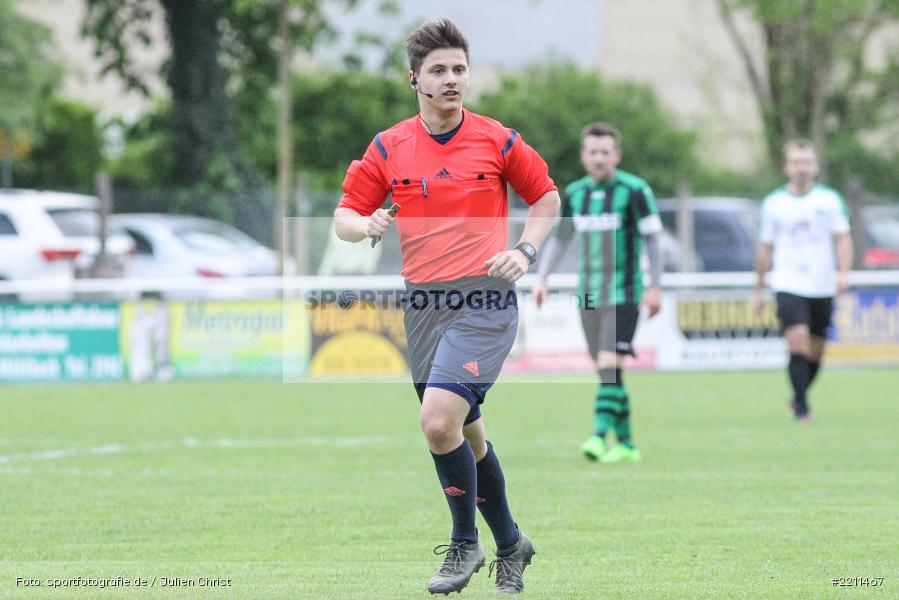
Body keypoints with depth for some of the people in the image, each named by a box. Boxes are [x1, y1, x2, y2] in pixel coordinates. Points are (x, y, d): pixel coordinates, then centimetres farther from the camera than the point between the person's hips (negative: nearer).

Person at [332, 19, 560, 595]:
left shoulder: (496, 140, -1)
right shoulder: (388, 148, 4)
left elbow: (546, 196, 11)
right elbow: (345, 217, 7)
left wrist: (525, 251, -4)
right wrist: (368, 225, -16)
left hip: (485, 302, -4)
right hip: (424, 304, 4)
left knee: (439, 421, -20)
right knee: (467, 435, 11)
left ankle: (465, 543, -1)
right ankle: (509, 544, 30)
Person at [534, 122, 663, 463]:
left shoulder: (635, 191, -6)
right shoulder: (574, 194, 9)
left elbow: (652, 239, -5)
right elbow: (559, 238, 19)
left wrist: (655, 287, -10)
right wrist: (542, 277, 8)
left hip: (623, 294, -5)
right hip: (588, 294, 5)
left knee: (610, 365, -16)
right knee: (606, 371, 7)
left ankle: (600, 435, -23)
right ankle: (625, 444, 14)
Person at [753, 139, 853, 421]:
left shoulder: (829, 200, 4)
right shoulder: (773, 203, 4)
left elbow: (843, 239, 2)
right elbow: (765, 248, 11)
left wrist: (843, 272, -15)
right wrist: (759, 289, 12)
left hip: (822, 288, 2)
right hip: (788, 285, -2)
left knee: (815, 353, 9)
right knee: (798, 343, -18)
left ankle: (799, 397, 33)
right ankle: (802, 407, -14)